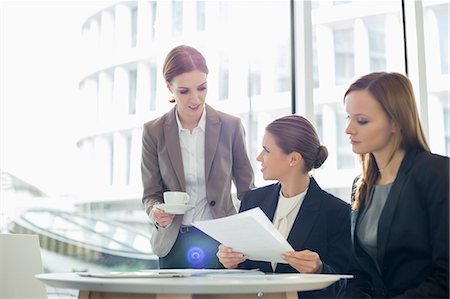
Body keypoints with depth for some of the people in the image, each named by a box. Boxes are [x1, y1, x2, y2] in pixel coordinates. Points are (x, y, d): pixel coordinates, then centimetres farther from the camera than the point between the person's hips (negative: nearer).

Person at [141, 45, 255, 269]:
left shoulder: (230, 126, -4)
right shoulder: (154, 132, -2)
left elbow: (246, 190, 3)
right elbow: (151, 193, 3)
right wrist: (156, 212, -19)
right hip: (175, 245, 1)